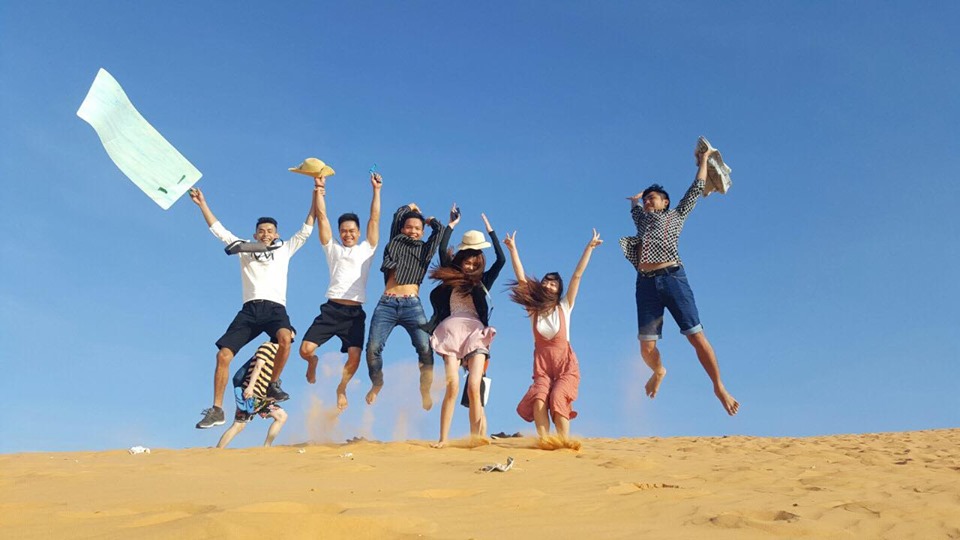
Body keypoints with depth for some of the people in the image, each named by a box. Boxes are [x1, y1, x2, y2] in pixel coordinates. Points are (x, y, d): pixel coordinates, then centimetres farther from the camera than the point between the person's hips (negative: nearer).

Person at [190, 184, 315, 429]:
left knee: (285, 338, -35)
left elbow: (306, 230, 19)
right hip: (249, 309, 2)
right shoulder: (245, 249, 23)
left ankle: (273, 385, -14)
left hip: (275, 308, -2)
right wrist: (202, 204, 18)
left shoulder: (284, 249, 21)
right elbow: (219, 230, 22)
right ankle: (217, 409, 1)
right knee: (223, 355, -10)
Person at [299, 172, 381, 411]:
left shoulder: (366, 249, 16)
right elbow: (322, 216, 11)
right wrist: (318, 189, 4)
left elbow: (375, 220, 9)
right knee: (305, 349, -12)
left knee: (354, 356, -14)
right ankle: (313, 364, 27)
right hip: (332, 308, 1)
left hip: (355, 312, 0)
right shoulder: (333, 249, 17)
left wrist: (376, 190, 3)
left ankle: (341, 389, 17)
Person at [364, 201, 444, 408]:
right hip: (387, 303, 0)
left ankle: (425, 392, -2)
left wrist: (428, 220, 30)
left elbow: (438, 229, 12)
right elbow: (397, 216, 15)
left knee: (425, 348, -16)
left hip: (412, 305, 0)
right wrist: (411, 208, 31)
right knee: (373, 347, -11)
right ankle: (376, 384, 15)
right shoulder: (395, 242, 19)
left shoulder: (425, 249, 18)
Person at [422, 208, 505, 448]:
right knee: (452, 386, -14)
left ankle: (476, 438, -15)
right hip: (452, 332, 0)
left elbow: (501, 260, 11)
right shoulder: (452, 279, 19)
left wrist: (490, 229, 17)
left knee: (473, 387, -15)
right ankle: (443, 439, -13)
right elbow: (442, 250, 11)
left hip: (476, 333, 0)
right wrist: (451, 224, 15)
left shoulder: (483, 282, 19)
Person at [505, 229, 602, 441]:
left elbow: (577, 276, -4)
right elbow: (521, 279, -2)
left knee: (557, 398, -26)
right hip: (542, 366, 2)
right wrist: (512, 249, -6)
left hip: (566, 365, -1)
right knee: (538, 398, -26)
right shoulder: (534, 308, 4)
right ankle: (543, 441, -24)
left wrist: (589, 248, -8)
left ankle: (564, 443, -16)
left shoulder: (564, 307, 0)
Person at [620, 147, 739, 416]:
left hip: (672, 277, -2)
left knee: (697, 336, -10)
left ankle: (719, 387, -1)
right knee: (646, 346, -3)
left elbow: (697, 188, 25)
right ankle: (658, 372, 28)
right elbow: (634, 201, 47)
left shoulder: (676, 215, 19)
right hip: (646, 283, 3)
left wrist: (704, 157, 34)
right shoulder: (641, 218, 26)